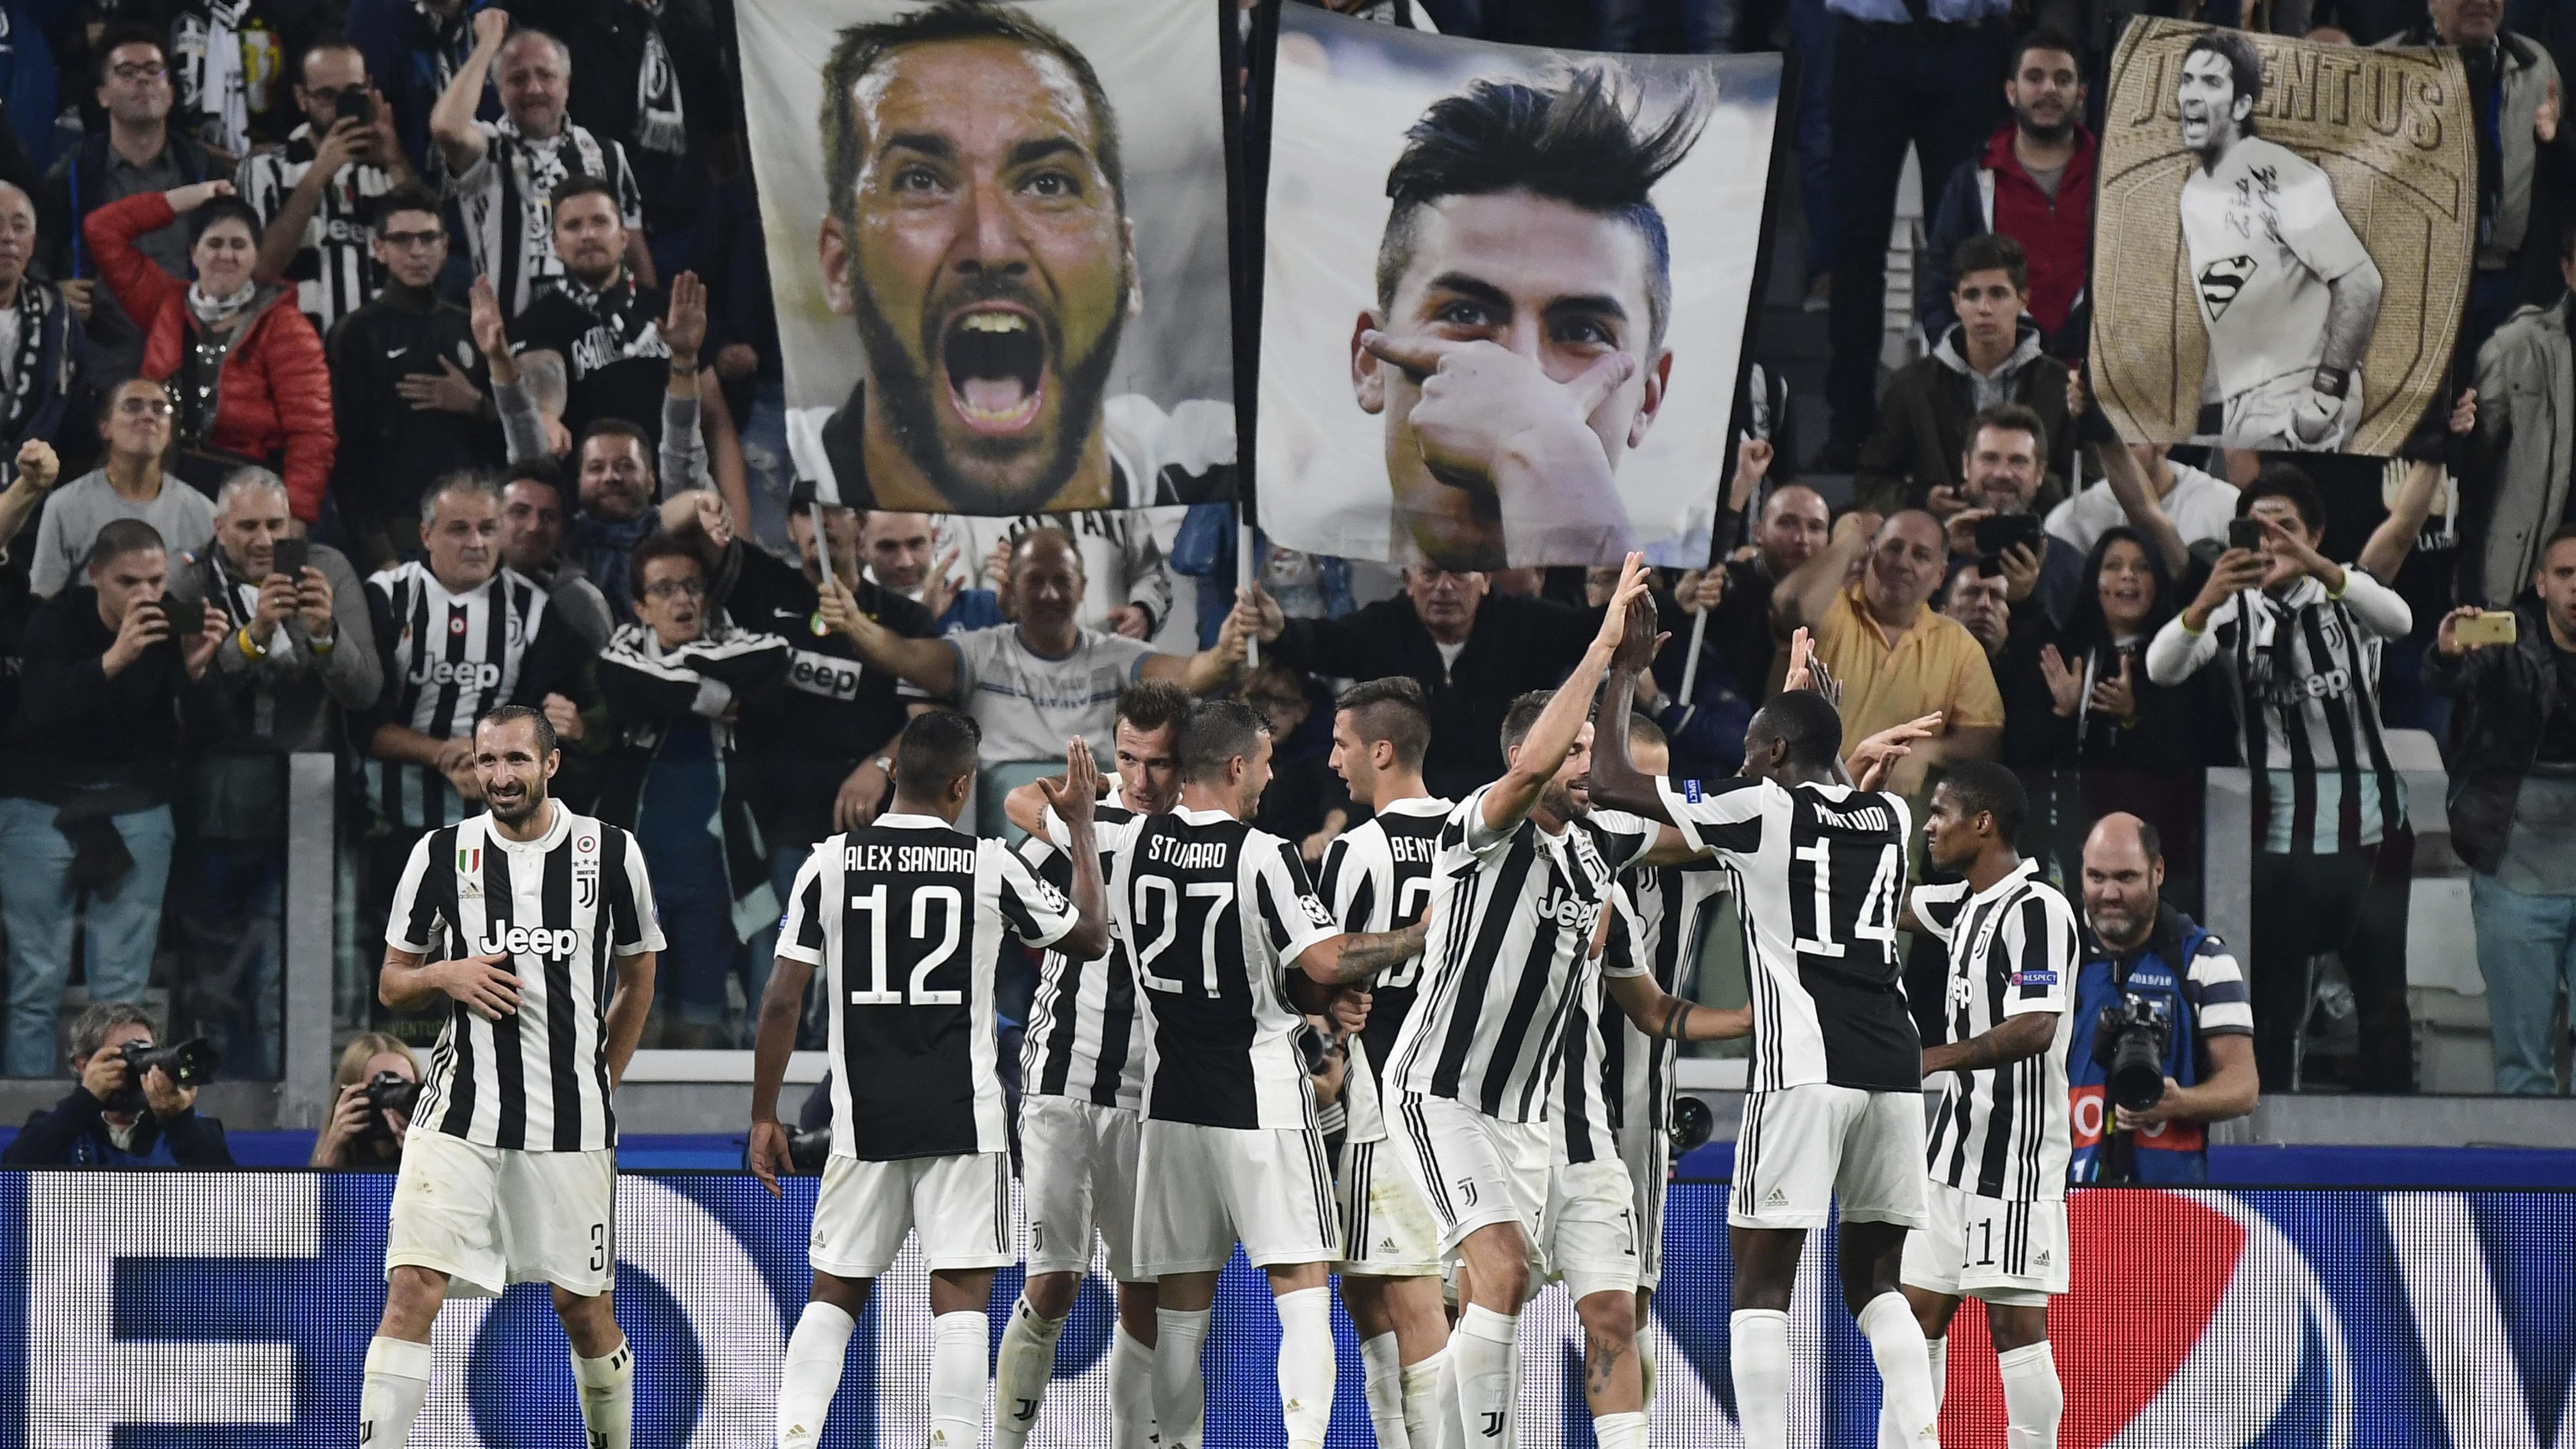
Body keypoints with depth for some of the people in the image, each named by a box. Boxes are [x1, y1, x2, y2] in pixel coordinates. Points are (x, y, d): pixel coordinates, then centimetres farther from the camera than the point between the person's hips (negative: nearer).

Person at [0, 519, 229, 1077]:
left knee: (124, 988, -2)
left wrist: (195, 672, -25)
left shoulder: (173, 628, -6)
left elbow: (199, 736, -6)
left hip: (138, 813, 2)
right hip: (45, 806, -2)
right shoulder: (58, 623, -10)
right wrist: (113, 660, -37)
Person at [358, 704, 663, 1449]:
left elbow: (638, 977, 16)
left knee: (582, 1305, 9)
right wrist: (444, 976, -11)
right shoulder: (441, 854, 3)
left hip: (571, 1121, 0)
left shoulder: (610, 852, 3)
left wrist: (599, 1078, 12)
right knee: (413, 1288, -14)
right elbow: (391, 986, 10)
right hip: (459, 1114, 0)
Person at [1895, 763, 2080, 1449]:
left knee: (2015, 1324, -7)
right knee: (1917, 1312, 8)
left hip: (2014, 1155, -9)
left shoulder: (2036, 909, -15)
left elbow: (2035, 1029, -24)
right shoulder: (1968, 904, 14)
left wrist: (1937, 1057, -28)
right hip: (1957, 1150, 10)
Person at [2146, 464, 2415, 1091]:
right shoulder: (2235, 610, 5)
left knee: (2386, 1004, -1)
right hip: (2275, 834, 0)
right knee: (2273, 1006, 4)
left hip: (2366, 832, 0)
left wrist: (2318, 569, -36)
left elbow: (2399, 620, -19)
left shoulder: (2347, 595, 5)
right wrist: (2206, 602, -33)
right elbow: (2161, 668, -12)